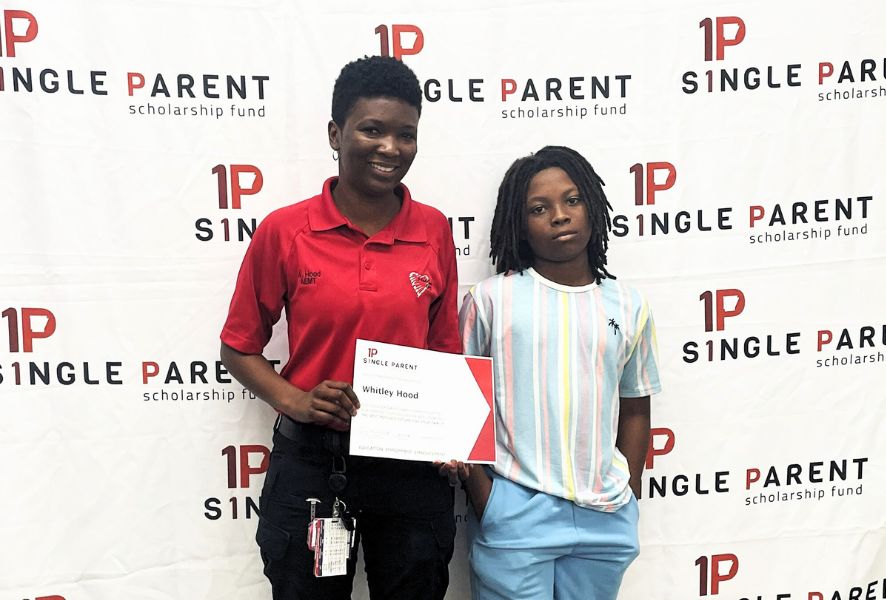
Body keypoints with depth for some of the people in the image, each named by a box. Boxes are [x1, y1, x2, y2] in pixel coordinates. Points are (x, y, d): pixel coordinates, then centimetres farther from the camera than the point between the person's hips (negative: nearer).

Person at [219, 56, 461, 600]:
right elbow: (239, 348, 1)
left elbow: (445, 350, 7)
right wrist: (294, 401, -15)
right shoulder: (284, 230, -8)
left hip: (411, 464, 2)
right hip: (310, 465, -1)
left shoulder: (434, 231, -1)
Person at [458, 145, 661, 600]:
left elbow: (635, 410, 14)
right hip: (514, 513, -3)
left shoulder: (629, 307, 7)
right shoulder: (491, 299, -3)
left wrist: (630, 496, 9)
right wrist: (483, 499, -5)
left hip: (606, 520, 3)